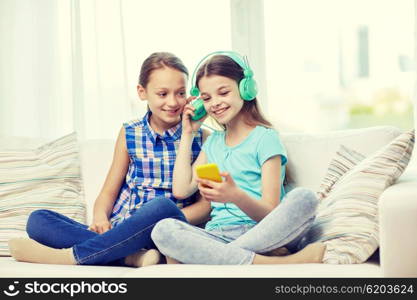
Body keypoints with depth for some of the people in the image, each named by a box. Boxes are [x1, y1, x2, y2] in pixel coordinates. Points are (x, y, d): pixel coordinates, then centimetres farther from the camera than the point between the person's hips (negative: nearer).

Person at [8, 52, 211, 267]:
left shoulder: (202, 137, 5)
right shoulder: (130, 134, 12)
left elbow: (207, 203, 0)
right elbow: (108, 192, 13)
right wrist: (100, 217, -11)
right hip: (120, 232, 3)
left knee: (163, 206, -38)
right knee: (38, 219, -15)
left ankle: (69, 256, -28)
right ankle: (132, 256, -32)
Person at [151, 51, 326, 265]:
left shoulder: (265, 138, 2)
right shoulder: (213, 142, 22)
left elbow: (271, 213, -7)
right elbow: (181, 190, 9)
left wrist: (236, 196, -28)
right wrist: (188, 134, 15)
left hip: (262, 235, -4)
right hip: (219, 236, 4)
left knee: (304, 198, -32)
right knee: (163, 229, -28)